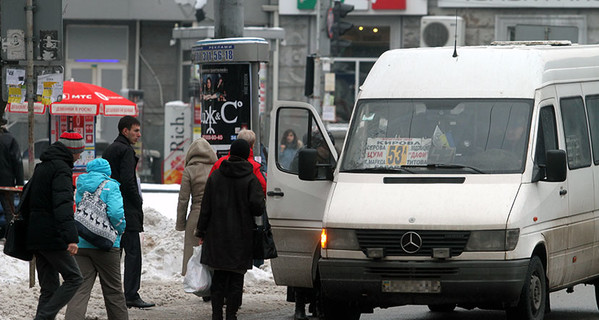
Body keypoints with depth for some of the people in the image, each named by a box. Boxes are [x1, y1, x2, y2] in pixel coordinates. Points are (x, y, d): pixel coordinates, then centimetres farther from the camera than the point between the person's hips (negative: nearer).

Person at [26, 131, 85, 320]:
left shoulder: (41, 167, 18)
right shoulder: (61, 169, -13)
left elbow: (28, 200, 28)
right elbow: (63, 205, -25)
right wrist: (71, 237, -32)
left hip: (35, 237, 9)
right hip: (51, 237, -9)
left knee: (49, 287, 10)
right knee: (74, 278, -3)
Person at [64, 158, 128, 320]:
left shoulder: (80, 188, 11)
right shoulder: (110, 186, -5)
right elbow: (116, 213, -17)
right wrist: (121, 229, -1)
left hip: (80, 244, 3)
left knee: (80, 289, -3)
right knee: (113, 290, 9)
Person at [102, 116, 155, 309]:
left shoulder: (109, 150, 18)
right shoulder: (126, 150, -11)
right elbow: (127, 182, -19)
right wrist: (138, 205, -10)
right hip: (126, 211, -9)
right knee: (133, 252, -7)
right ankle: (131, 296, -11)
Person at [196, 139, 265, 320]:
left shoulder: (215, 176, 3)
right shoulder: (250, 179, -7)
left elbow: (206, 208, 4)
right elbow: (257, 206, -15)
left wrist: (201, 232, 10)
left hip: (217, 235, 3)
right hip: (241, 236, -3)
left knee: (219, 277, 10)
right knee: (236, 278, 2)